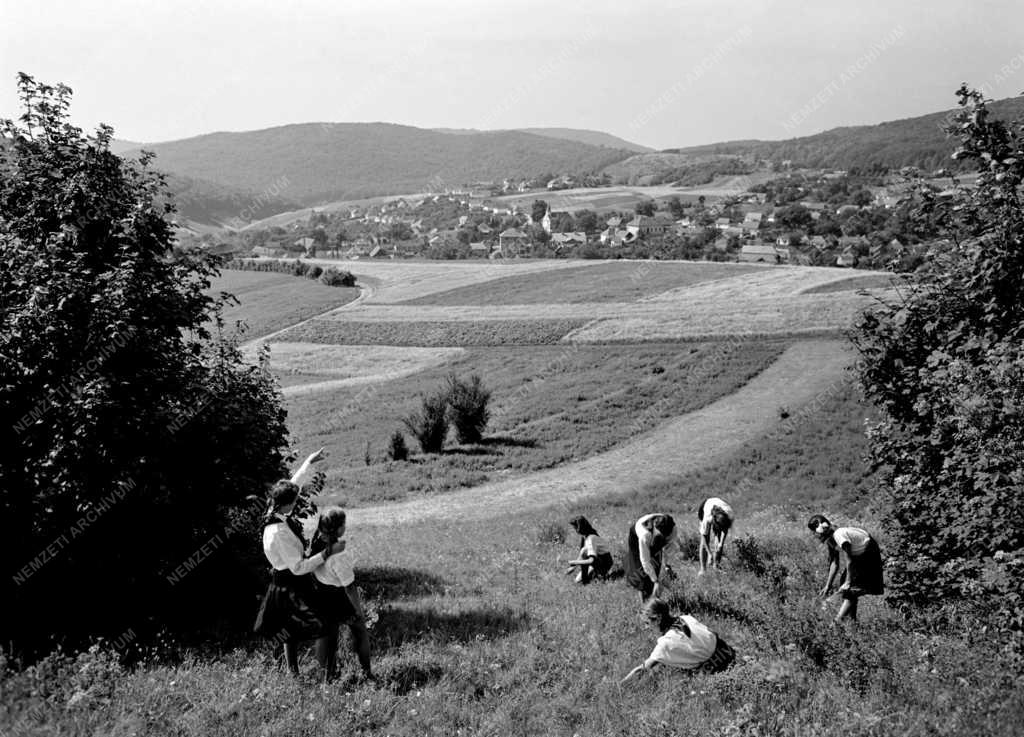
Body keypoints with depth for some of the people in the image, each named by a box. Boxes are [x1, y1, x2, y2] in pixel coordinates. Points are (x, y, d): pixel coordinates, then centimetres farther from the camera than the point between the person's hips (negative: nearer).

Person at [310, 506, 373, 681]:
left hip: (323, 599, 6)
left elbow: (312, 572, 3)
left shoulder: (316, 543, -11)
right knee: (360, 633, 18)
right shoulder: (339, 555, -33)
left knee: (330, 637, 22)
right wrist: (359, 610, -11)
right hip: (341, 600, -6)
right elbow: (350, 587, -25)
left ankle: (329, 676, 33)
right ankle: (367, 673, 31)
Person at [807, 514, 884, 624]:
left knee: (852, 589, -13)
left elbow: (849, 561, -30)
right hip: (858, 555, 9)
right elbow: (835, 563, 2)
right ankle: (852, 618, 12)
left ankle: (838, 620, -17)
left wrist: (848, 582, -24)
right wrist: (828, 585, 2)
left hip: (868, 554, -9)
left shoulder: (839, 535, -31)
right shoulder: (829, 540, -4)